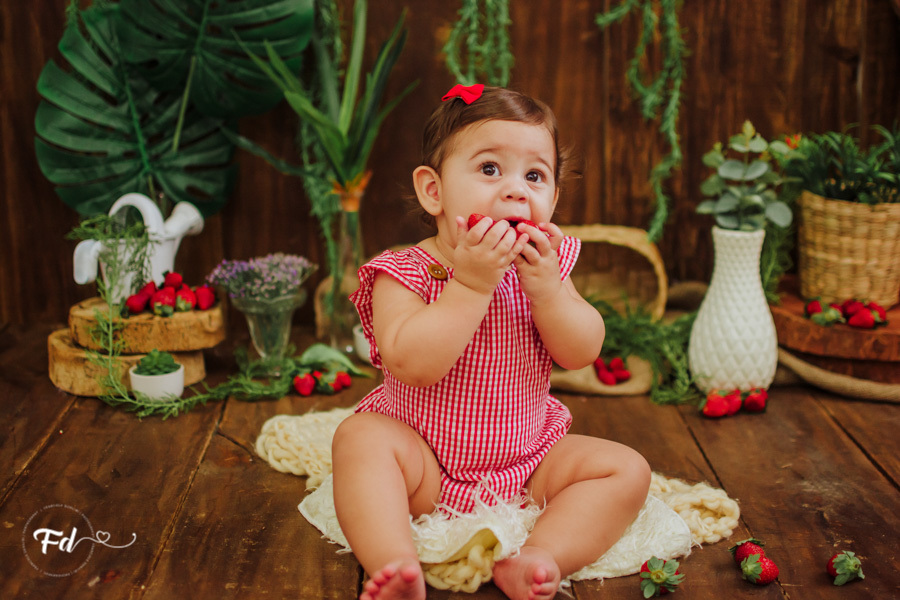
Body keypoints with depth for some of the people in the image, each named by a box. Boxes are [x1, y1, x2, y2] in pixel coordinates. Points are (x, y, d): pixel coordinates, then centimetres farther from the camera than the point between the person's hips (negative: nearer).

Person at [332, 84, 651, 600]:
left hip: (528, 460, 4)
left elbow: (582, 354, -8)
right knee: (360, 437, -29)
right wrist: (471, 283, -33)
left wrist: (545, 288, -24)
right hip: (429, 469, -3)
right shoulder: (404, 273, -14)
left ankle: (536, 558, -28)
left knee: (628, 470, -13)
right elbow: (411, 365, -29)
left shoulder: (546, 266, 0)